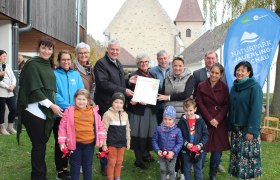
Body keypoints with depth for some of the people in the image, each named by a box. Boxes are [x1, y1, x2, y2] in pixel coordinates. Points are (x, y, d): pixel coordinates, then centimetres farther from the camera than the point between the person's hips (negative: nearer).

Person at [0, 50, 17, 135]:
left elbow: (13, 77, 12)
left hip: (10, 93, 6)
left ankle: (10, 127, 19)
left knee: (14, 109, 3)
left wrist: (13, 85, -6)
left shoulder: (8, 66, 16)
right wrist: (7, 87, -15)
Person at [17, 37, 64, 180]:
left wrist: (52, 106, 12)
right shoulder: (32, 64, -8)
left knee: (42, 144, 13)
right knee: (39, 145, 0)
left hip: (46, 112, 7)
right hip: (34, 112, -7)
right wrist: (51, 106, -13)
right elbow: (34, 89, -14)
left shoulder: (49, 65, 15)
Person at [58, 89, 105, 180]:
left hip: (90, 143, 2)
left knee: (88, 164, 16)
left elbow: (99, 125, 9)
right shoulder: (69, 111, -6)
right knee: (75, 165, 11)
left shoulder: (94, 111, 2)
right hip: (75, 143, -2)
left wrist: (101, 138, 4)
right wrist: (62, 141, -7)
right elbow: (63, 126, -4)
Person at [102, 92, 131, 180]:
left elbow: (127, 129, 13)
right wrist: (104, 144, -11)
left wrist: (128, 142, 13)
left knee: (119, 162, 14)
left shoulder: (125, 114, 5)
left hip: (122, 143, 5)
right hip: (112, 143, -4)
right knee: (112, 162, 4)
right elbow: (104, 130, -11)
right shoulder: (108, 114, -12)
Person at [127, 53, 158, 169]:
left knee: (149, 132, 10)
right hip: (138, 109, -5)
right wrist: (137, 101, -23)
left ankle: (145, 154, 28)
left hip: (150, 109, 5)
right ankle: (139, 159, 12)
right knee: (139, 134, 0)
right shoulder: (133, 76, -4)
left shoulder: (152, 75, 13)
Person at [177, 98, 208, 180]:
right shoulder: (182, 121, -8)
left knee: (198, 170, 15)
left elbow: (205, 134, -3)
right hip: (186, 150, 0)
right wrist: (186, 144, -20)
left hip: (198, 150, 0)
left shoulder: (200, 120, -7)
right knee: (187, 170, 15)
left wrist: (200, 145, -15)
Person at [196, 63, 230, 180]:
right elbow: (200, 104, -2)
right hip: (205, 122, -1)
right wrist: (210, 119, -10)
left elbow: (226, 105, 1)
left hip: (220, 123, 1)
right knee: (203, 149, -3)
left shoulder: (224, 87, 3)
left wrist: (217, 119, -11)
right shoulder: (201, 86, 0)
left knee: (217, 149, 5)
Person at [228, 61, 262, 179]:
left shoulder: (254, 87, -11)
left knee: (248, 154, -1)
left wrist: (252, 130, -19)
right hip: (236, 128, 6)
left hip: (248, 128, -6)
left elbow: (256, 110, -15)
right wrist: (230, 126, 7)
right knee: (237, 154, 11)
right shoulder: (235, 86, 9)